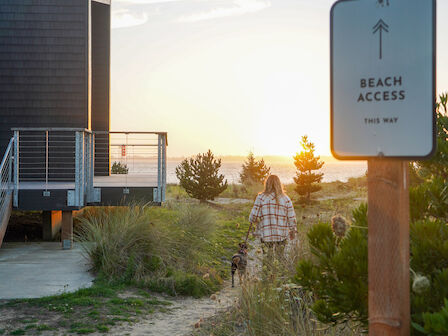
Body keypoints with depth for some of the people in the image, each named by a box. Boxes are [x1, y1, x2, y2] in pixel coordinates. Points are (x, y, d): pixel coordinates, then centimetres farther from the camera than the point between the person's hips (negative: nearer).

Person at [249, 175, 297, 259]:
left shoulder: (261, 197, -4)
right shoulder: (286, 199, 1)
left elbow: (254, 217, -6)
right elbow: (292, 218, 3)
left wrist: (253, 221, 17)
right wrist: (293, 231, 17)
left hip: (266, 234, -1)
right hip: (282, 235, 1)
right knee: (279, 258, 10)